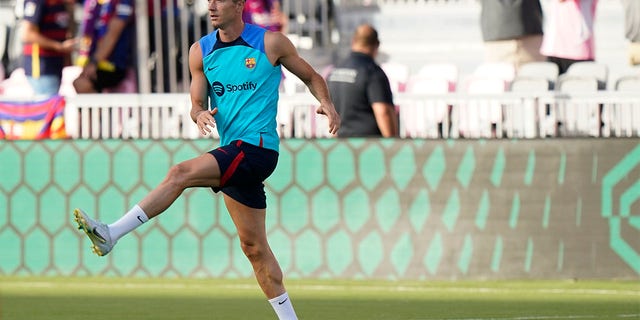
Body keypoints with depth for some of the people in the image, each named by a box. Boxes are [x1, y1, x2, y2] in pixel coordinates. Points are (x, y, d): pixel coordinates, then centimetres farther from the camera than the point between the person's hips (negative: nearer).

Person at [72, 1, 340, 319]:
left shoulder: (271, 43, -1)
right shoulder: (200, 51, 11)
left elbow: (312, 77, 10)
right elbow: (197, 104, 14)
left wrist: (327, 103, -10)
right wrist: (200, 114, -10)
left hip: (256, 147, -7)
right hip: (233, 153, 7)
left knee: (180, 173, -23)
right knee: (253, 246, 8)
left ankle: (111, 234, -28)